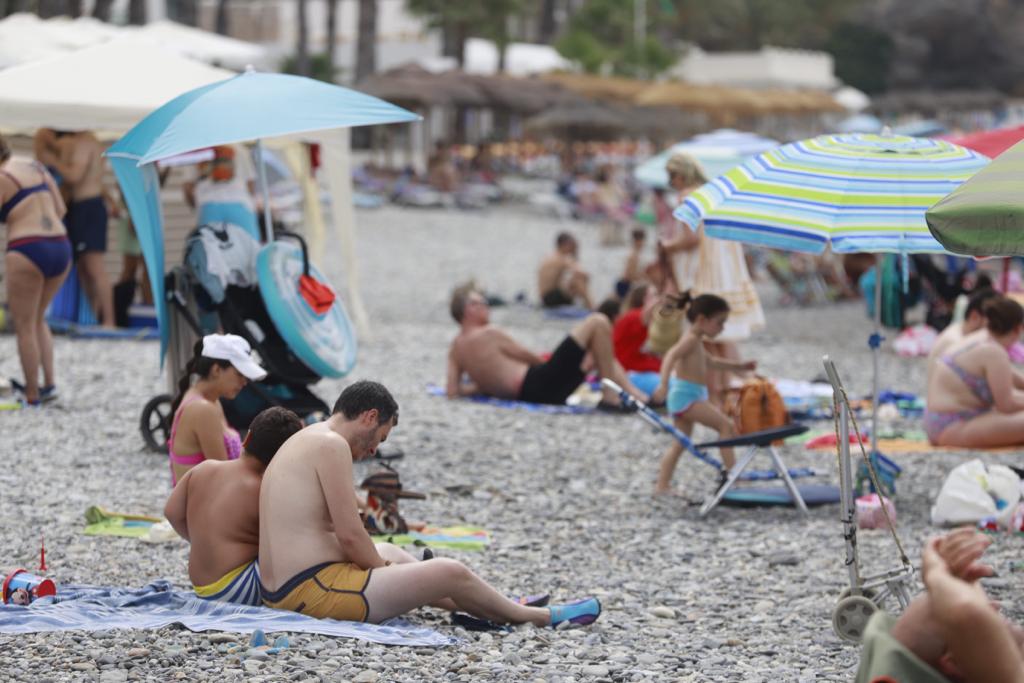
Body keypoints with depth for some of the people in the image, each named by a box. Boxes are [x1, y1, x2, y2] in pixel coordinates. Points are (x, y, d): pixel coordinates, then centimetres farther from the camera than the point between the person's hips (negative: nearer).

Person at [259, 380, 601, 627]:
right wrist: (382, 568, 0)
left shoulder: (302, 442, 17)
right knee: (451, 573, -1)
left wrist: (379, 562, 14)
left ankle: (502, 608, 40)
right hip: (313, 591, -11)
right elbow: (350, 535, -17)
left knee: (391, 553, 33)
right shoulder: (331, 444, -14)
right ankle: (543, 617, 20)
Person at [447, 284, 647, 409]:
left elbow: (453, 391, 2)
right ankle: (610, 398, -6)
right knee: (598, 323, -8)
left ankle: (635, 393, 13)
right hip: (540, 386, -9)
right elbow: (527, 356, -1)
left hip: (523, 393, 9)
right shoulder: (488, 334, -12)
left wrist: (486, 385, 12)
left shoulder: (455, 348, 10)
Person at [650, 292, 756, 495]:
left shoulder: (697, 342, 19)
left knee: (680, 443, 13)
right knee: (726, 425, -11)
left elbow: (710, 361, 36)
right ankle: (731, 471, -13)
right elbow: (671, 356, -29)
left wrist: (738, 365, 38)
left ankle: (662, 486, 13)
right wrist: (664, 384, -43)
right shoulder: (691, 339, -13)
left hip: (684, 399, 11)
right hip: (686, 396, -11)